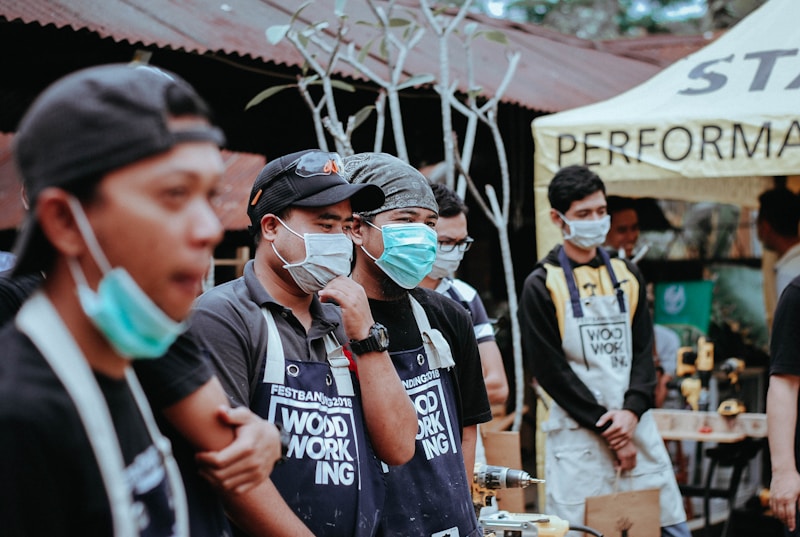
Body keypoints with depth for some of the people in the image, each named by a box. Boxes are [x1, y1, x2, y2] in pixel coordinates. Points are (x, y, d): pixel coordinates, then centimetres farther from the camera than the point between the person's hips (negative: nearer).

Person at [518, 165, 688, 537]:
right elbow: (549, 368, -7)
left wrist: (632, 410, -9)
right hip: (577, 435, -5)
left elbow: (643, 350, 9)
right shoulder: (541, 285, -3)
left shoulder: (626, 275, 12)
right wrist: (606, 427, -10)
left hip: (634, 423, 5)